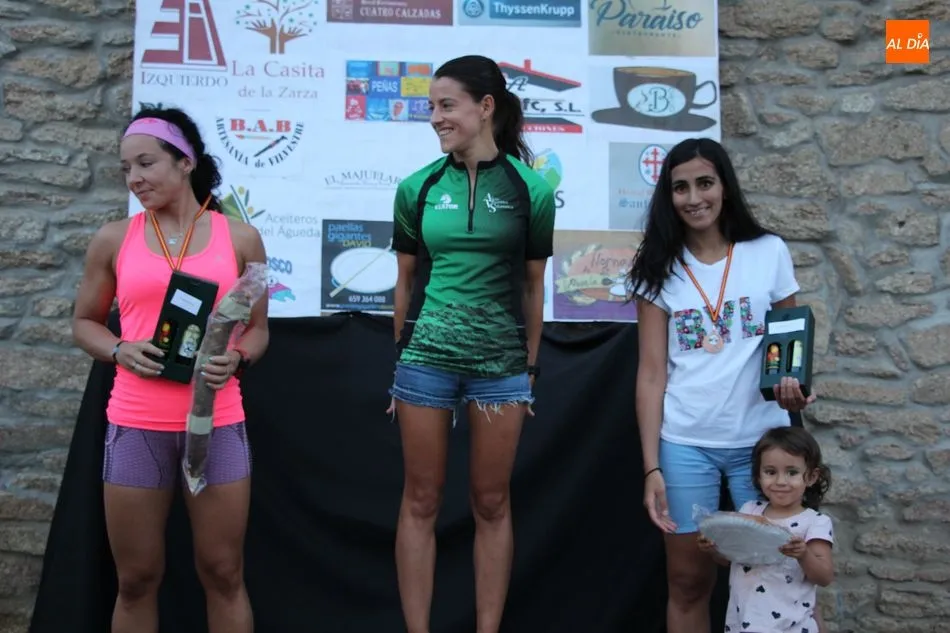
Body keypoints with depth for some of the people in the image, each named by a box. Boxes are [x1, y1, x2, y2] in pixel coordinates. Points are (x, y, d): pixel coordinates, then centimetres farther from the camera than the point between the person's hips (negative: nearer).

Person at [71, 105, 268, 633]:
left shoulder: (239, 238, 4)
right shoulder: (113, 239, 5)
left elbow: (258, 329, 10)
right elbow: (84, 323, 12)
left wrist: (235, 361, -11)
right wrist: (121, 351, -9)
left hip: (217, 424, 0)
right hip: (136, 425, 1)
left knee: (223, 574, 7)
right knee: (136, 579, 9)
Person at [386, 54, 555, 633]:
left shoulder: (530, 190, -2)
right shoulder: (418, 188, 2)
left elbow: (533, 285, 5)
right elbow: (407, 280, 9)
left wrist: (530, 368, 5)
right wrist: (401, 359, 10)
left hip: (501, 363, -1)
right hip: (426, 358, 1)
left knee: (492, 504, 7)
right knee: (421, 501, 6)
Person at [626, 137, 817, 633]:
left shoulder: (769, 253, 2)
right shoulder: (660, 270, 1)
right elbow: (652, 373, -2)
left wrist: (794, 388, -15)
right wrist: (651, 467, -8)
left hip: (761, 439, 0)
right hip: (684, 444, 0)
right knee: (688, 581, 8)